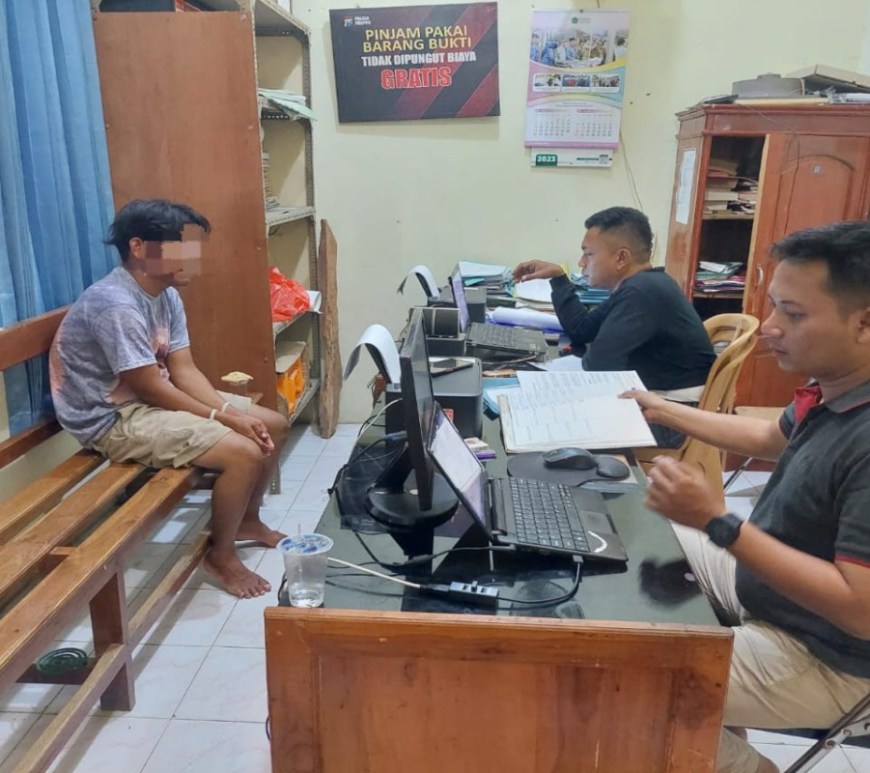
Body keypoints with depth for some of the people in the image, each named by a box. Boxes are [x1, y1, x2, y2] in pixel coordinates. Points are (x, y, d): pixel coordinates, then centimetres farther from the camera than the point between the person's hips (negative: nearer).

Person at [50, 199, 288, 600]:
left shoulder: (166, 294, 3)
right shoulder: (115, 304, -25)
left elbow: (184, 370, 1)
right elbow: (151, 388, -23)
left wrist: (232, 412, -14)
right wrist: (224, 418, -17)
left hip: (151, 398, 9)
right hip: (115, 418, -9)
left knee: (273, 425, 6)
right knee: (244, 453, -25)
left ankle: (247, 520, 25)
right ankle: (220, 554, -1)